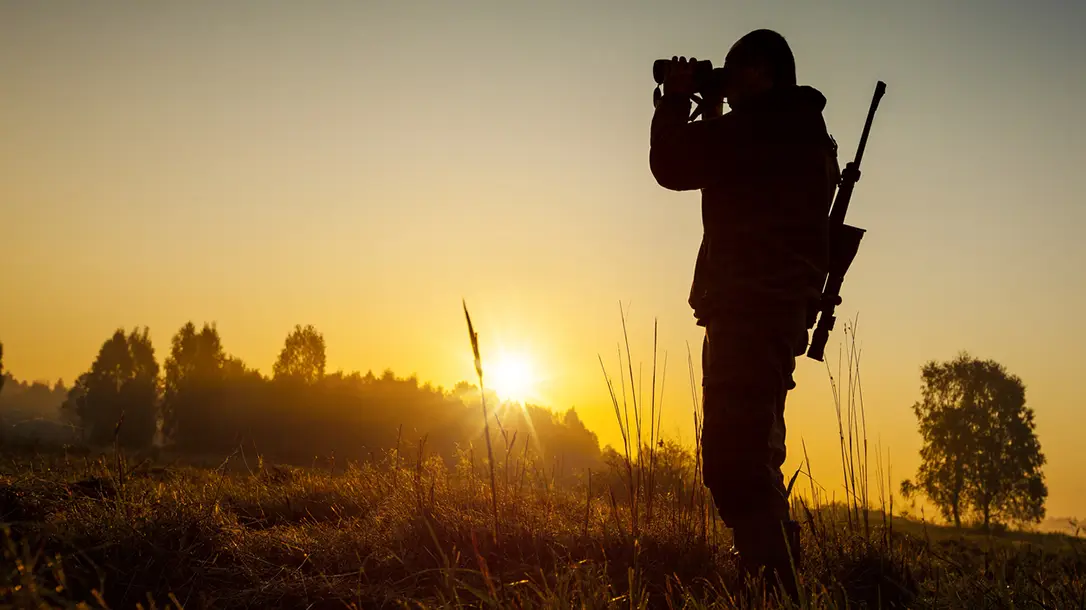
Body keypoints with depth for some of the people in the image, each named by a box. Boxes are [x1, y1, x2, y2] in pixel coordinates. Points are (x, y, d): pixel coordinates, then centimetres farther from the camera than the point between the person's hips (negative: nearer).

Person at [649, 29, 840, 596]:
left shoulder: (762, 126, -10)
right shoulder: (806, 134, 20)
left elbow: (673, 165, -8)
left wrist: (675, 102, 7)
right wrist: (712, 119, 24)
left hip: (747, 310, -11)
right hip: (783, 310, 11)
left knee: (732, 459, -15)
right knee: (753, 453, 18)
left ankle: (776, 581, -19)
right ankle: (778, 568, 24)